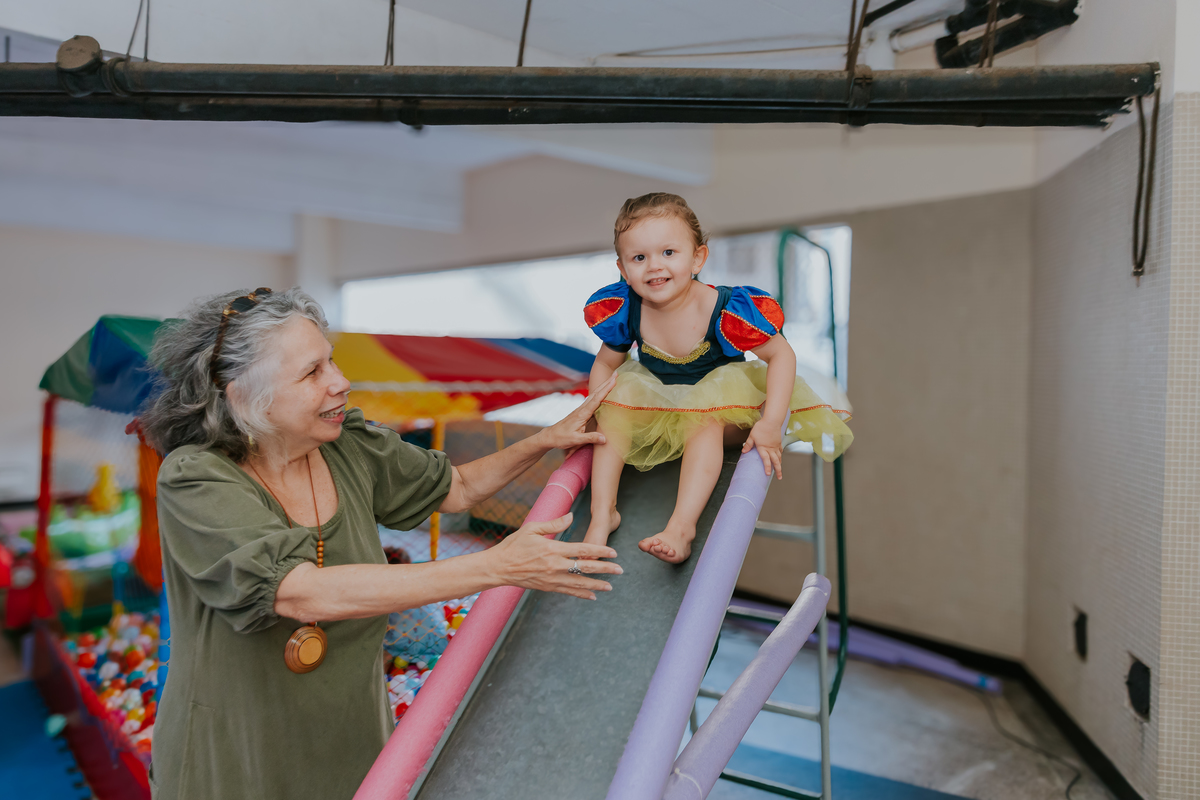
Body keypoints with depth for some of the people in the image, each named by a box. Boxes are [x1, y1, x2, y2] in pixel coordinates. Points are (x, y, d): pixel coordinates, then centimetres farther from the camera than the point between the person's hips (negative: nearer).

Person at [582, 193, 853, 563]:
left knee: (705, 421, -35)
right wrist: (592, 418, -12)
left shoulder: (725, 311, -29)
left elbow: (781, 355, -21)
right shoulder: (625, 311, -18)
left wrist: (770, 425, -30)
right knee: (618, 401, -22)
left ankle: (682, 525, -39)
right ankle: (603, 511, -21)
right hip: (658, 401, 4)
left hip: (716, 398, -3)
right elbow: (605, 363, -1)